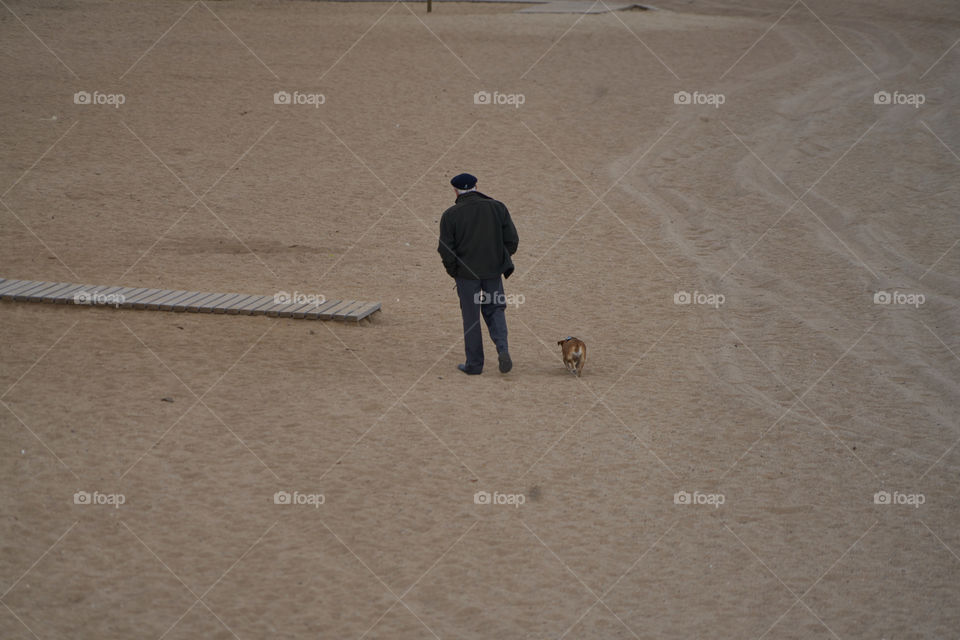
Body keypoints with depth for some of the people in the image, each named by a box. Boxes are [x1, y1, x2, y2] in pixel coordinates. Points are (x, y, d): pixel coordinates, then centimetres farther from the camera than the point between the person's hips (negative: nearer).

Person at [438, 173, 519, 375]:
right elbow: (512, 239, -1)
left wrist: (453, 271, 6)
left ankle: (474, 363, 13)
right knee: (494, 310, 16)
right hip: (493, 270, 2)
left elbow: (446, 250, -10)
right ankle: (502, 349, -7)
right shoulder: (497, 208, -2)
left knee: (471, 316, 8)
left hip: (466, 272, -2)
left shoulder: (450, 215, -9)